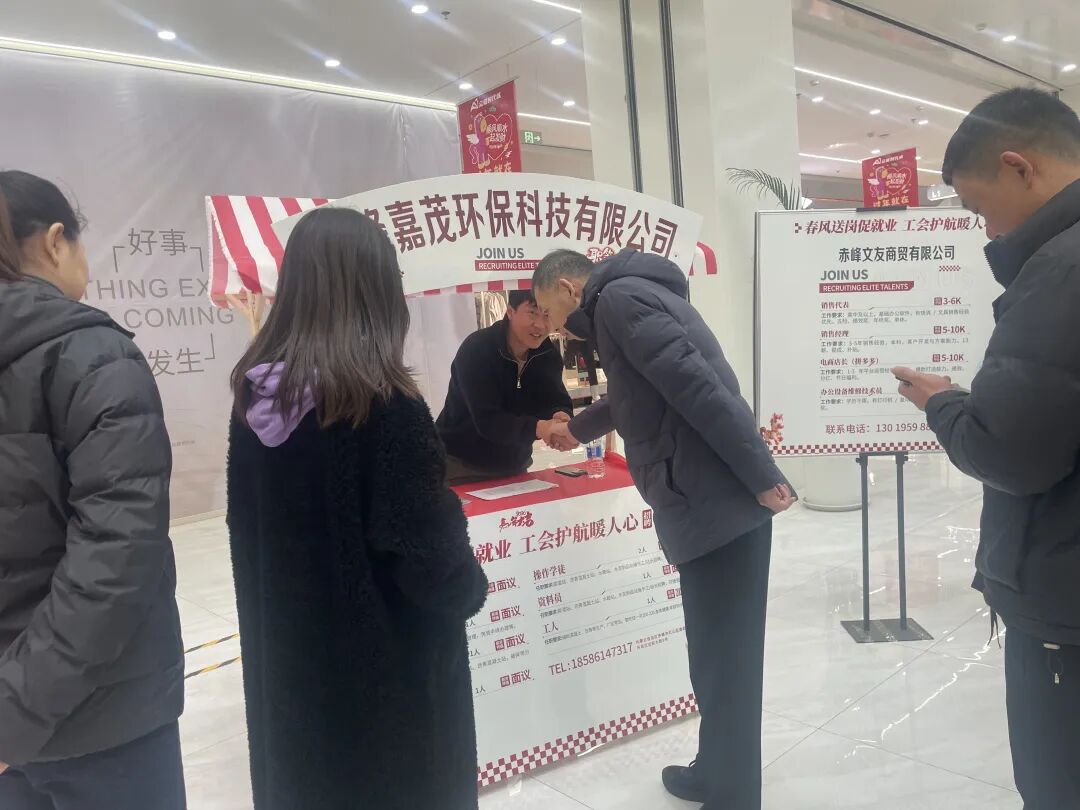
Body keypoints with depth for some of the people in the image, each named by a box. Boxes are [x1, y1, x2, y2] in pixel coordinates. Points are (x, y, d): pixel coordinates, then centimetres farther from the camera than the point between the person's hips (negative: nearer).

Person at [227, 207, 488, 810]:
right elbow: (427, 553, -21)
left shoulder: (257, 395, -4)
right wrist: (471, 588, 0)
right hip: (389, 669, -6)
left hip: (287, 657, 6)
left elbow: (249, 529, 6)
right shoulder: (387, 406, -23)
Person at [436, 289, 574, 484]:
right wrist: (538, 428, -44)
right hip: (461, 465, -5)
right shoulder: (476, 349, -22)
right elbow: (486, 420, -29)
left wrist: (561, 417, -33)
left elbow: (558, 402, -8)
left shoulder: (549, 353, -4)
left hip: (513, 466, 6)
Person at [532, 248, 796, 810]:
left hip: (718, 504, -9)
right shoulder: (632, 297, 23)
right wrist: (578, 429, 56)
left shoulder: (619, 297, -7)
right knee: (719, 655, 18)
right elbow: (634, 396, 41)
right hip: (712, 504, 9)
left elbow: (699, 388, -19)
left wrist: (762, 478, -19)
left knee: (724, 660, 2)